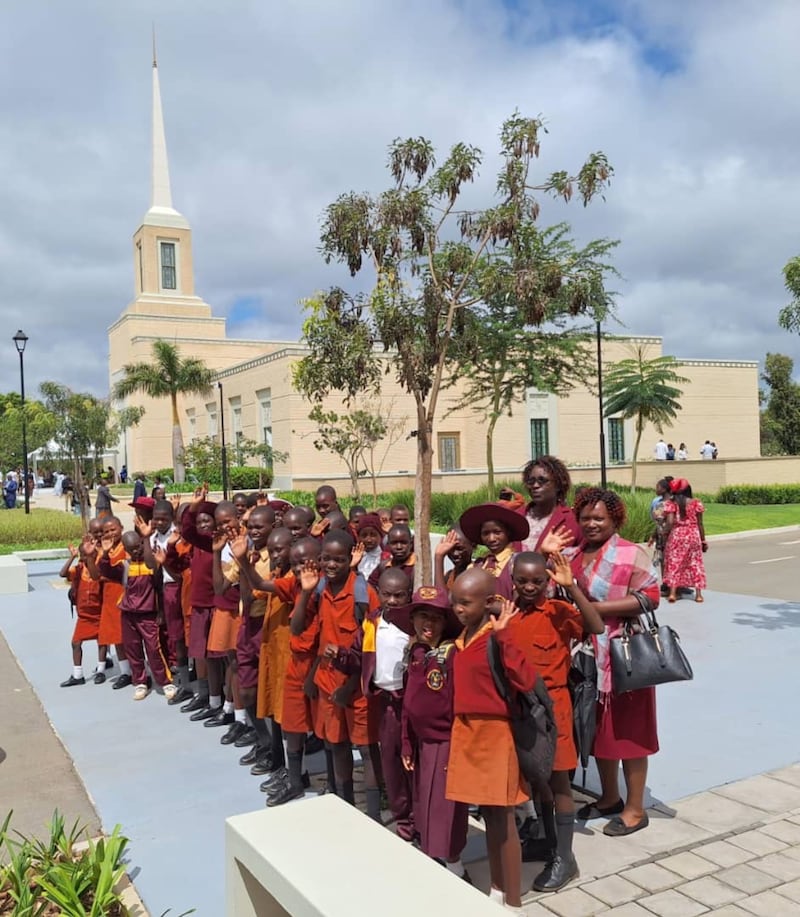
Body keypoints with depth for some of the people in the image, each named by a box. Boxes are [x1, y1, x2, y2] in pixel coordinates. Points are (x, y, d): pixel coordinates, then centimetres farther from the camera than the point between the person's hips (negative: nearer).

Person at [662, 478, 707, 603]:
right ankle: (698, 594, 10)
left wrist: (664, 536, -2)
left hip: (676, 535, -1)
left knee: (674, 563, 6)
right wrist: (703, 540, 10)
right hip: (693, 535, 1)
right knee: (695, 563, 10)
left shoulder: (671, 503, -6)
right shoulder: (696, 503, -1)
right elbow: (700, 524, 1)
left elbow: (669, 522, -14)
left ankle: (672, 593, 0)